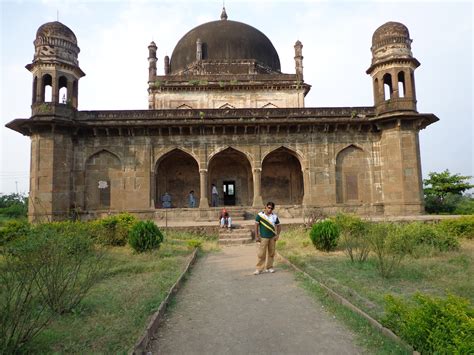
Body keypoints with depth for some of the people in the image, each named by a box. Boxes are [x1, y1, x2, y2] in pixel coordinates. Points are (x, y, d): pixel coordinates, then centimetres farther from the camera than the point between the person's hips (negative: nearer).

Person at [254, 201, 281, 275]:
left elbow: (278, 226, 12)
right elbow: (256, 225, -3)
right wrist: (256, 236, -7)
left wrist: (277, 235, 0)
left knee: (271, 253, 9)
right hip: (263, 238, -3)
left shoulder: (275, 216, 3)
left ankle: (269, 267, 23)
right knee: (261, 253, -3)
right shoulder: (260, 215, -6)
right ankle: (259, 269, 5)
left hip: (272, 238, 3)